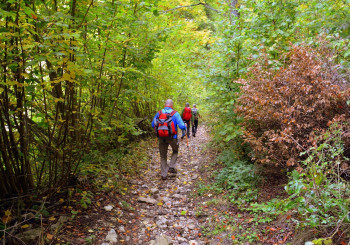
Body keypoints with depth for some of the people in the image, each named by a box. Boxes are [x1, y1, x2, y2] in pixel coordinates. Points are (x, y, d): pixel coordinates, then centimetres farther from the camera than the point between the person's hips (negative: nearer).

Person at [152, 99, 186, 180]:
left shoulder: (158, 113, -1)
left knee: (163, 156, 15)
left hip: (161, 138, 2)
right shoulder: (175, 113, -9)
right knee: (175, 151, 27)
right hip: (172, 137, -2)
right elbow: (182, 126, -13)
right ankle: (171, 167, 14)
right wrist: (185, 126, 10)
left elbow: (153, 125, 7)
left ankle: (163, 174, 18)